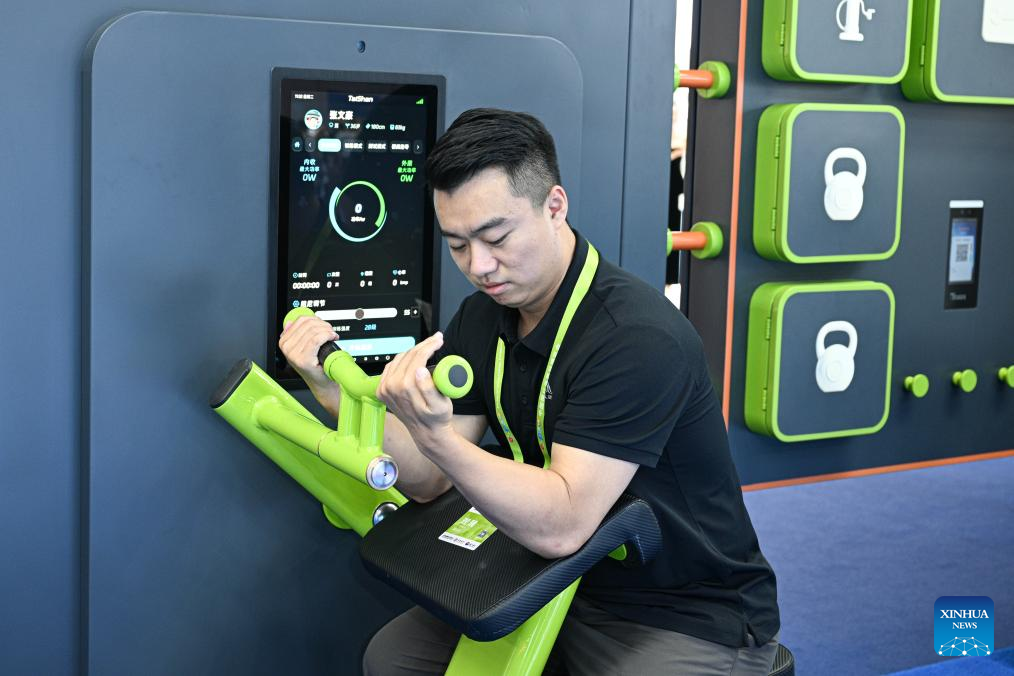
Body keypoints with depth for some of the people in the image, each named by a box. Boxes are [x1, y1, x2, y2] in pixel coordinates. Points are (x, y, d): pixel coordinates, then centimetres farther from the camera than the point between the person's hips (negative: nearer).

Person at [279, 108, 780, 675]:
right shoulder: (482, 319, 0)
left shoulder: (639, 336, -25)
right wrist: (337, 390, -15)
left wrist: (435, 434, -41)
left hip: (691, 620, -7)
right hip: (570, 585, 7)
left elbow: (559, 526, -30)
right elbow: (428, 481, -1)